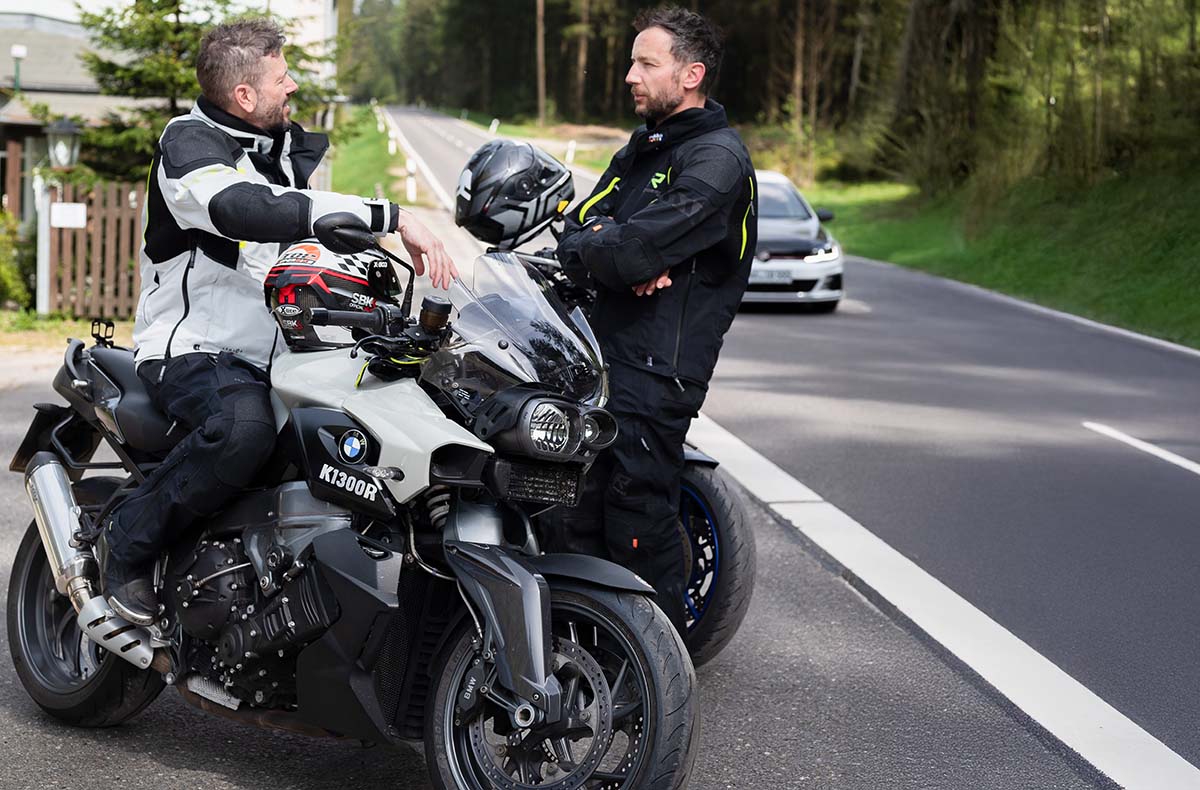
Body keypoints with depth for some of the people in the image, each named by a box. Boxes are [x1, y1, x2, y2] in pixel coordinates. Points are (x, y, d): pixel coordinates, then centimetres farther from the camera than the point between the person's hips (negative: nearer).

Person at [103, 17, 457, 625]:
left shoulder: (284, 150, 16)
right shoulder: (190, 142, -12)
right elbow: (246, 210, -33)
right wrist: (390, 217, -36)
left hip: (275, 357, 8)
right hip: (196, 349, -8)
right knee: (243, 429, -38)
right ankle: (130, 540, -16)